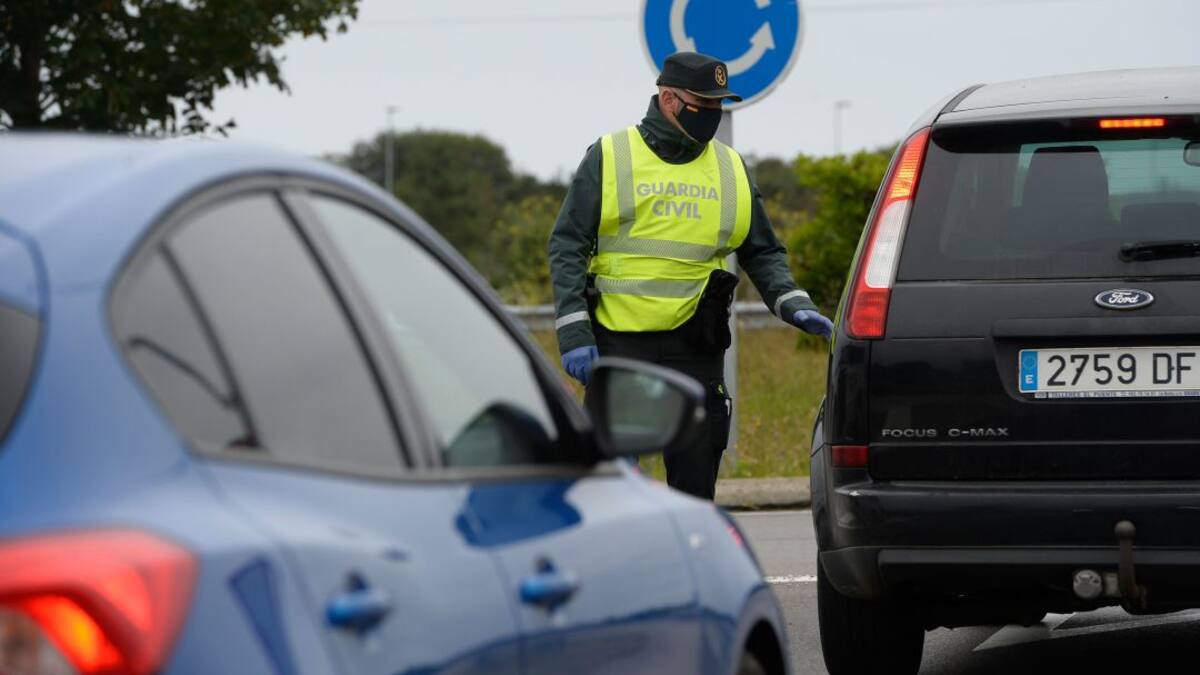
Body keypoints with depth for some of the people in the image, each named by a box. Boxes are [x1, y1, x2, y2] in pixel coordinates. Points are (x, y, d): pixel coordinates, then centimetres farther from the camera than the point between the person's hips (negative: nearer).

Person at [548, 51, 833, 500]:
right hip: (619, 341, -3)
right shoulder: (609, 158, 2)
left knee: (696, 476, 3)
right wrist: (573, 332, -9)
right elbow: (567, 248, 1)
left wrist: (793, 304, 0)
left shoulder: (730, 169, 12)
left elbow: (762, 253, 19)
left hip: (695, 348, 3)